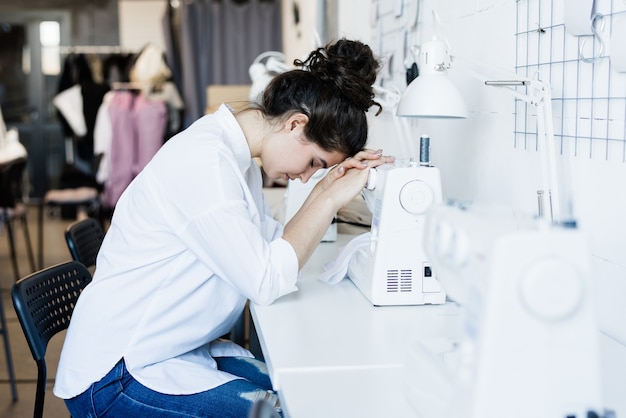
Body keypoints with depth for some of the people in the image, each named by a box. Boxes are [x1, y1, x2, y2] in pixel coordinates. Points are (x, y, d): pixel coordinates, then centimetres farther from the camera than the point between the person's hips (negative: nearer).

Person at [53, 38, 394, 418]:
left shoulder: (238, 157, 7)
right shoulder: (204, 164, -23)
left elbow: (275, 247, 5)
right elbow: (267, 281, -23)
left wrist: (329, 185, -1)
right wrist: (332, 199, -16)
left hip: (181, 352, 9)